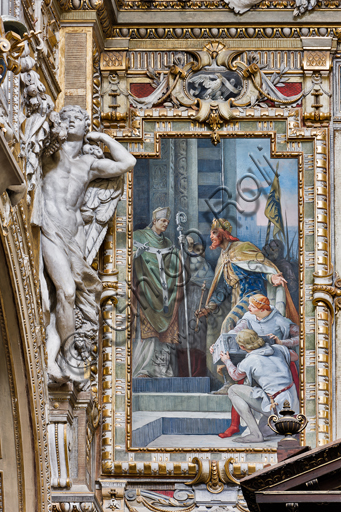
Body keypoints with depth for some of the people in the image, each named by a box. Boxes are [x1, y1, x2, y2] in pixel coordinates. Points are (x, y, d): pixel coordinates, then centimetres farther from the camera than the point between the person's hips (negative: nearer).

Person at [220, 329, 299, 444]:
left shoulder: (249, 362, -9)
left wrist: (227, 361, 34)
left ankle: (256, 434, -1)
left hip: (277, 406, -7)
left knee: (233, 390, 4)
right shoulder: (277, 349, 6)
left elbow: (235, 375, 14)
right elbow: (294, 356, 28)